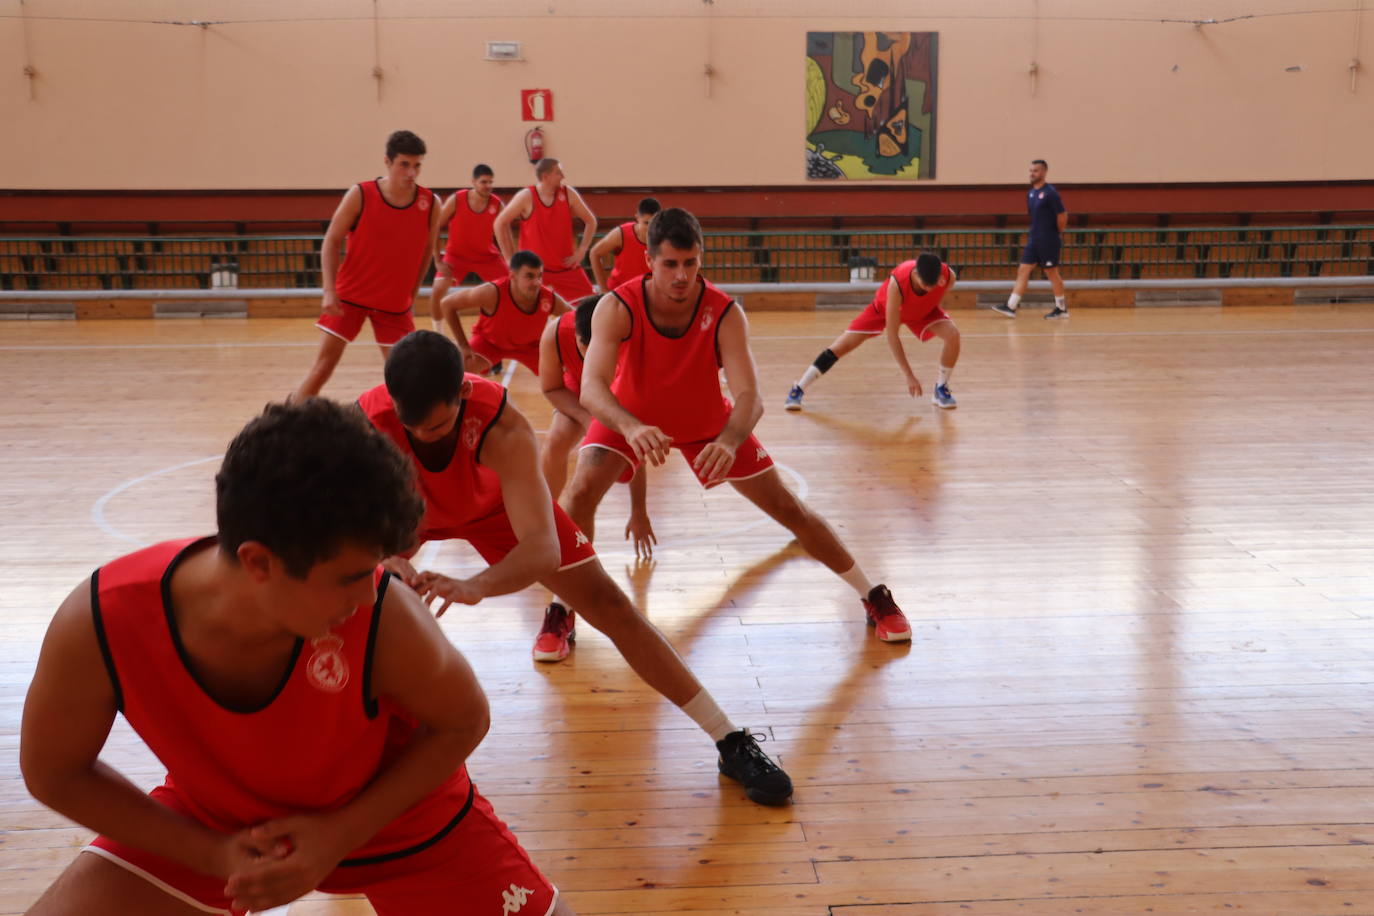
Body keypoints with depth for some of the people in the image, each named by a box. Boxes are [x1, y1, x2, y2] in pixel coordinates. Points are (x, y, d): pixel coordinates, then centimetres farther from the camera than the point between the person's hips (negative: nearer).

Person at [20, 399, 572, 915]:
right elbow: (54, 773, -12)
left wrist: (343, 833, -21)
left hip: (392, 816, -1)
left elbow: (463, 722, -14)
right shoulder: (98, 624, -31)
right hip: (211, 820, 1)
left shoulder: (383, 619, -35)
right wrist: (213, 854, -18)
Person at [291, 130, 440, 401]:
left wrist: (411, 294, 9)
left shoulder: (430, 204, -7)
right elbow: (331, 241, -7)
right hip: (350, 294, -2)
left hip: (395, 302, 2)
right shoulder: (360, 195, -13)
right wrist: (330, 291, -16)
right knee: (324, 363, -5)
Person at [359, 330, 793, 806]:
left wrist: (475, 586, -68)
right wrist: (394, 565, -59)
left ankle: (731, 742, -3)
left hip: (497, 504, -2)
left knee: (608, 604, -9)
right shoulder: (366, 423, -37)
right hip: (409, 509, 2)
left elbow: (542, 548, -48)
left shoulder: (502, 427, -42)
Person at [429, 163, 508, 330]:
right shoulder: (456, 200, -18)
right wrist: (438, 261, -13)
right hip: (456, 255, -2)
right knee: (438, 291, -19)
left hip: (488, 256, 2)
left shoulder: (498, 205, -15)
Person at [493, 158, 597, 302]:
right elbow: (500, 223, -5)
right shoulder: (526, 197, -12)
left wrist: (581, 251, -2)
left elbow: (590, 221, 7)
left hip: (566, 267, 3)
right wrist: (510, 259, -6)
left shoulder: (568, 194, -3)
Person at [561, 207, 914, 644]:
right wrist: (632, 429, -65)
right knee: (581, 491, -25)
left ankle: (874, 597, 15)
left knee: (786, 505, 0)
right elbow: (591, 388, -44)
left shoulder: (725, 314, -30)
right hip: (628, 418, 0)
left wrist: (728, 442, -61)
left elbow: (749, 396, -39)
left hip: (709, 423, 1)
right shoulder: (617, 309, -32)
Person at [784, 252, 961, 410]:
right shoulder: (898, 282, -44)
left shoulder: (948, 276, -36)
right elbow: (891, 334, -38)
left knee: (953, 335, -23)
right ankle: (797, 391, -1)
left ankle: (941, 389, 0)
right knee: (843, 345, -12)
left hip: (923, 311, 3)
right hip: (884, 307, -3)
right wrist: (909, 375, -37)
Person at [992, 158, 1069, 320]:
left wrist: (1057, 231, -3)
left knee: (1052, 273, 1)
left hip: (1048, 241, -8)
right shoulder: (1030, 193, 11)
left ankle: (1062, 308, 13)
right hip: (1033, 240, 8)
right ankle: (1011, 307, 0)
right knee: (1023, 271, 2)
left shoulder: (1050, 193, -13)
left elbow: (1062, 216, -15)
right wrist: (1035, 231, 13)